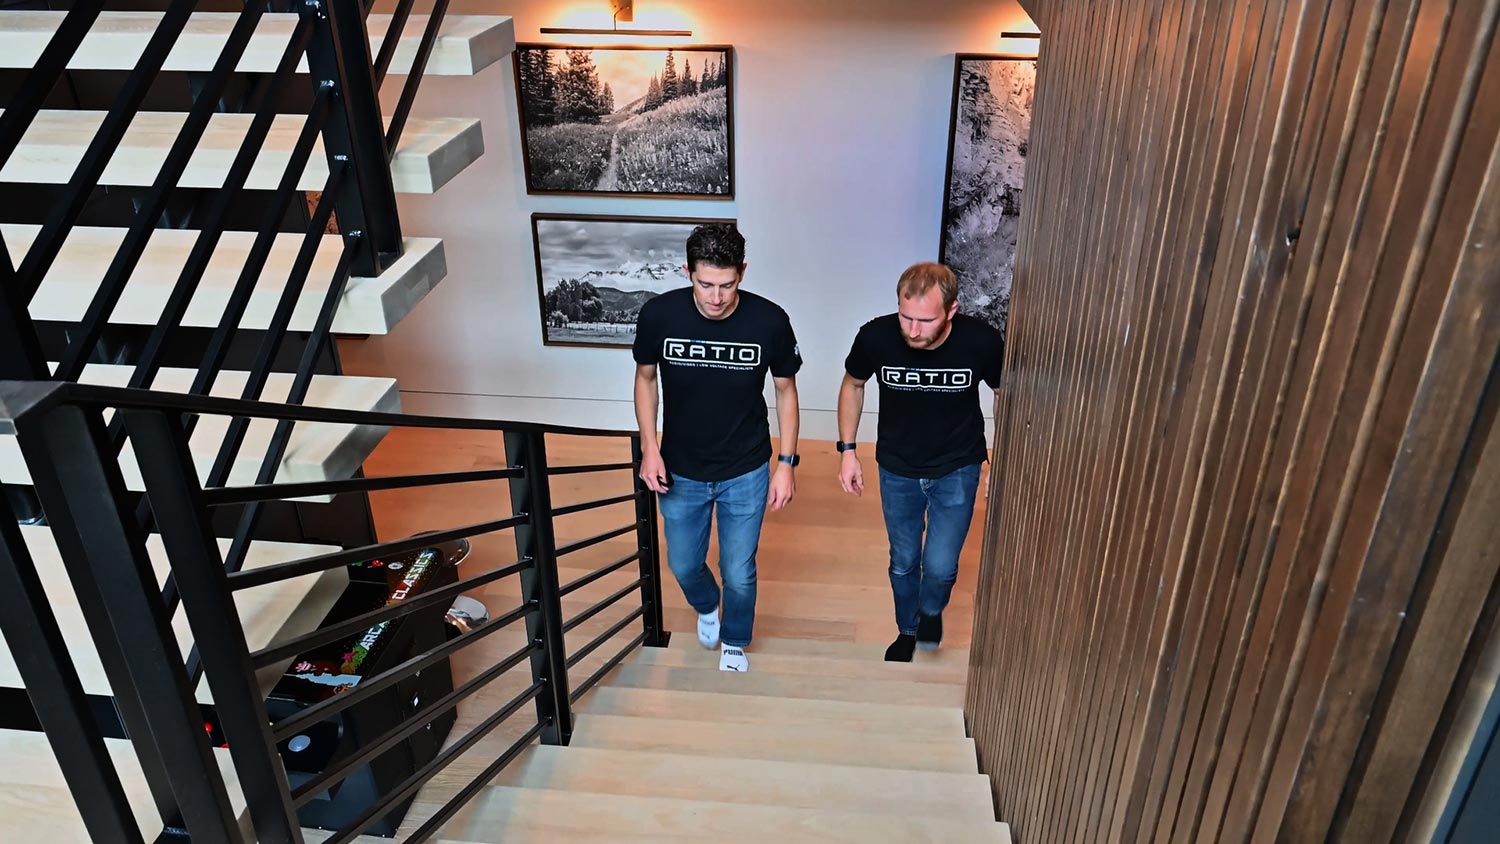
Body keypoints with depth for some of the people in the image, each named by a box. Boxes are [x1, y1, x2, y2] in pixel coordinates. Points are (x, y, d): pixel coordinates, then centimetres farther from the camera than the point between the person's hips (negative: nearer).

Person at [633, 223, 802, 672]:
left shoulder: (769, 321, -21)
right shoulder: (658, 315, -19)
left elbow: (785, 390, -5)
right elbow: (645, 378, -1)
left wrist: (786, 463, -6)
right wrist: (649, 448, -8)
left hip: (746, 473, -1)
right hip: (680, 471, 2)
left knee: (739, 573, 12)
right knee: (683, 565, 19)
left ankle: (735, 640, 44)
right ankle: (706, 606, 55)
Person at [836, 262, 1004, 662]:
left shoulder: (982, 342, -26)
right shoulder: (876, 336, -24)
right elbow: (853, 385, -2)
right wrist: (848, 450, -2)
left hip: (957, 470, -1)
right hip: (897, 470, 1)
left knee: (940, 567, -2)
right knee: (903, 562, 16)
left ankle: (932, 610, 34)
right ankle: (907, 629, 45)